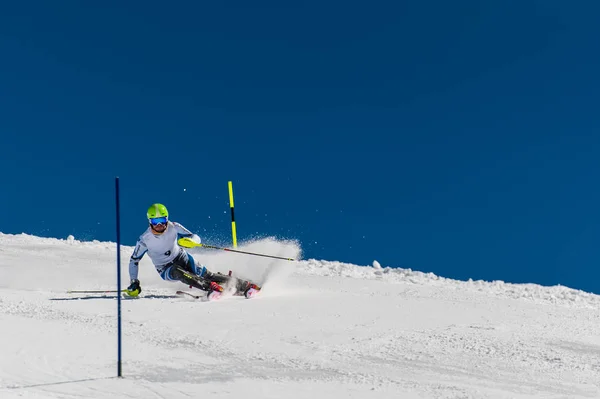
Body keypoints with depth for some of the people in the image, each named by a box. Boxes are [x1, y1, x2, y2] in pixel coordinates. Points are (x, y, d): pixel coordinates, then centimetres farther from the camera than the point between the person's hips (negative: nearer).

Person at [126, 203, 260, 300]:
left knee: (205, 274, -21)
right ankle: (210, 287, -42)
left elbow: (196, 238, -13)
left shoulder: (173, 227, -14)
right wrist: (134, 283, -7)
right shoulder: (144, 240, -16)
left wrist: (190, 241, -38)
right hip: (166, 270, -1)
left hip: (182, 258, 1)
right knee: (178, 272, -36)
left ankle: (243, 286, -20)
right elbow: (134, 260, -2)